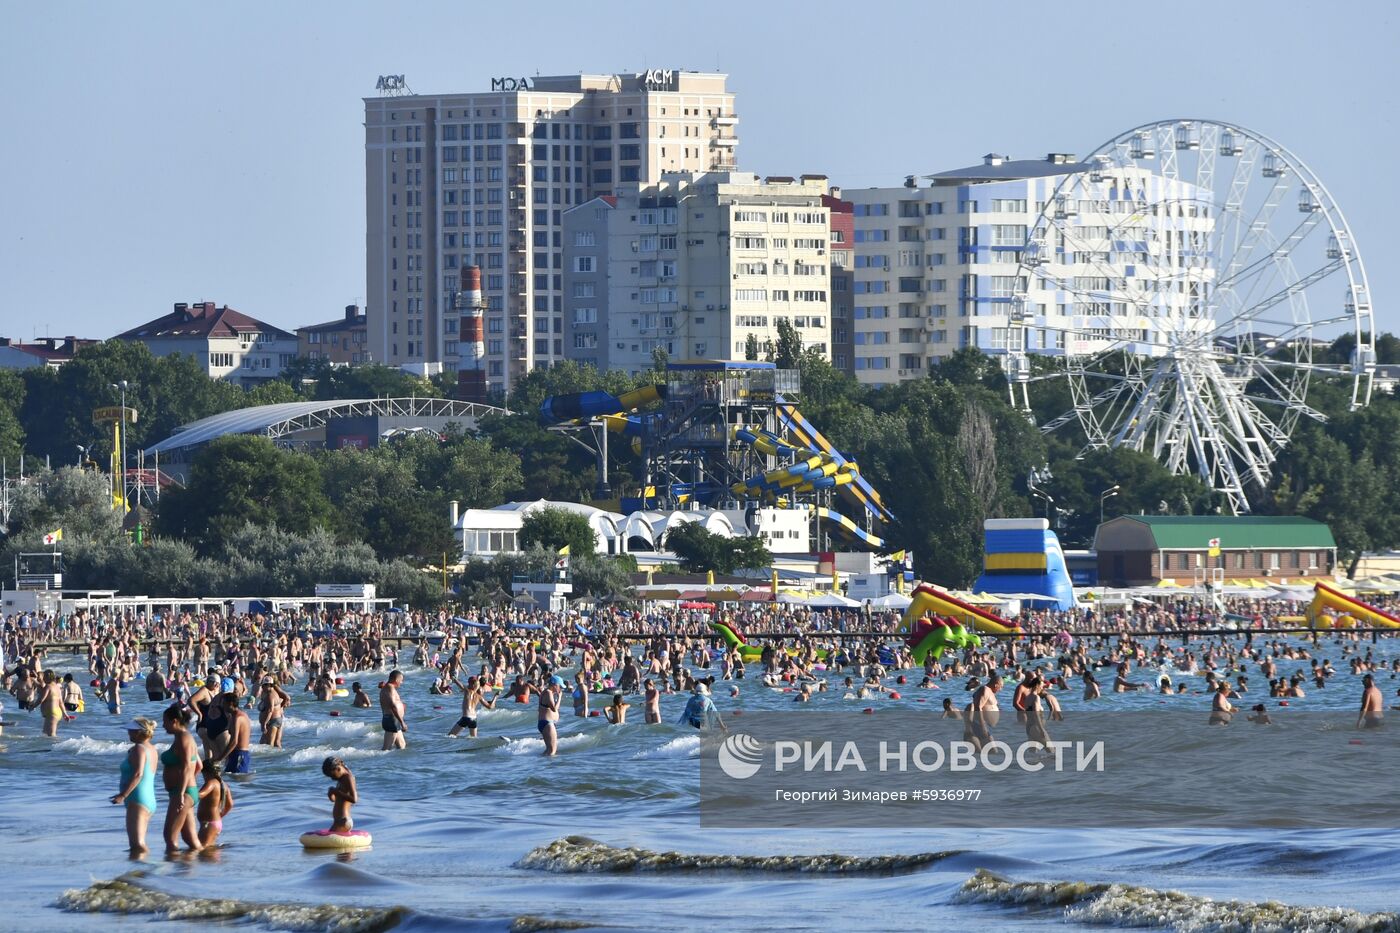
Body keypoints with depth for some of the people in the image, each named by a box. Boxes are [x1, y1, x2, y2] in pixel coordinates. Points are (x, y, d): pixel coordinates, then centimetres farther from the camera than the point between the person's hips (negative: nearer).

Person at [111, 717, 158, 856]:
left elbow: (138, 774, -25)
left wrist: (123, 795, -26)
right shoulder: (151, 749, 16)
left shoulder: (139, 749, -11)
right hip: (150, 801, 11)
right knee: (136, 844, 15)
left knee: (137, 844, -18)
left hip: (138, 800, -11)